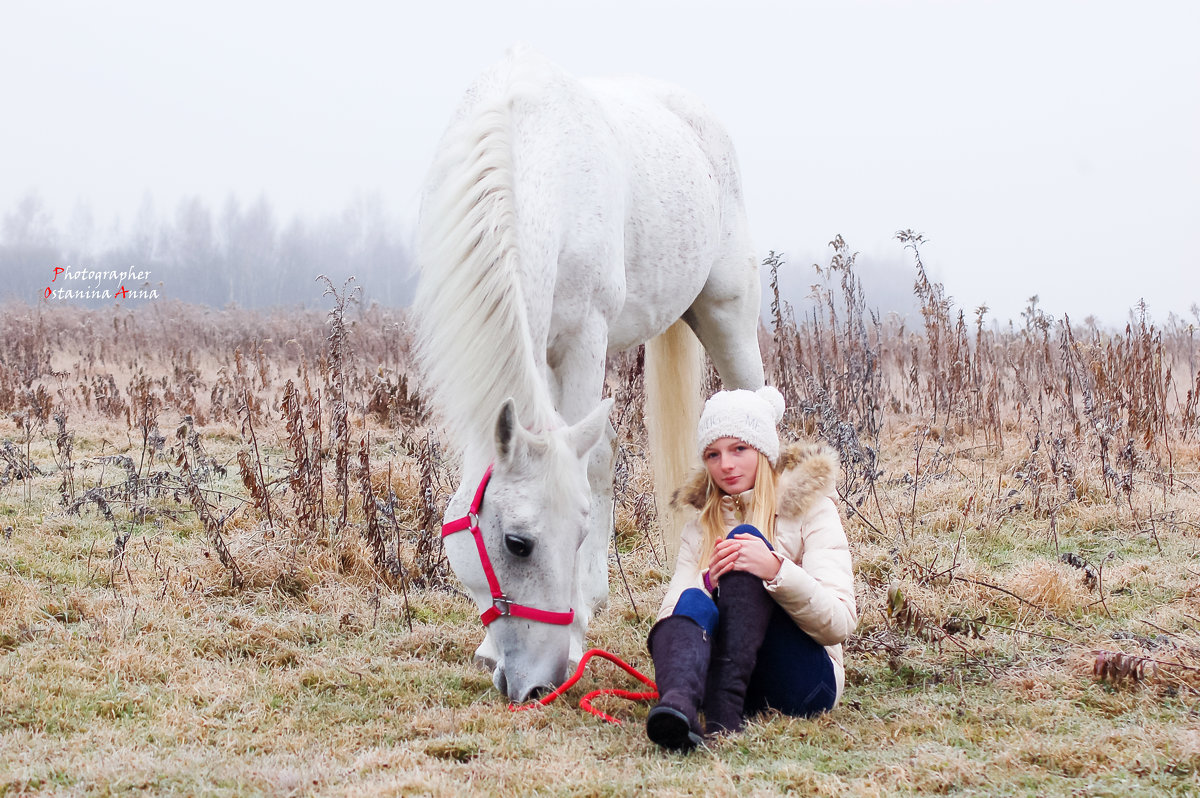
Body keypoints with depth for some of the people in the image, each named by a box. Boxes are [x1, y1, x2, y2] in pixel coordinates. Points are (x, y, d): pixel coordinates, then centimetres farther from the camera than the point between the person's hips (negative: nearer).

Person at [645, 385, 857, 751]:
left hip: (805, 683, -3)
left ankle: (725, 708, -41)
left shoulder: (810, 509, 7)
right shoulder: (698, 530, 20)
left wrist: (777, 571, -24)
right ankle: (677, 702, -62)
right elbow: (669, 616, 4)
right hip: (733, 681, 3)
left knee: (746, 539, -22)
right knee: (693, 603, -29)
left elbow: (839, 624, -7)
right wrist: (708, 581, -17)